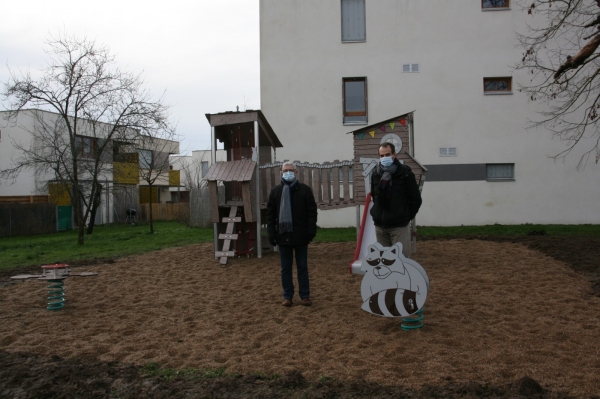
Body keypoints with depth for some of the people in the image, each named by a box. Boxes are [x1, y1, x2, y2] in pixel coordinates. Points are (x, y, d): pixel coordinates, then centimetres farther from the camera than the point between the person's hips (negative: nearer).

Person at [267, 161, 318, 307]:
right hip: (283, 235, 2)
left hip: (300, 236, -2)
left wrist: (311, 232, -10)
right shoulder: (275, 191, 6)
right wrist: (272, 234, -2)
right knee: (285, 268, 7)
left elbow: (312, 212, -1)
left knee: (302, 267, 7)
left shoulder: (305, 190, 1)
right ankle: (288, 296, 16)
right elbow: (270, 214, 6)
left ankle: (305, 296, 15)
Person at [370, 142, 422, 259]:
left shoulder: (405, 173, -7)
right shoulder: (375, 174, 6)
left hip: (399, 226, -4)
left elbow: (416, 199, -2)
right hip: (380, 225, 5)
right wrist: (379, 213, 12)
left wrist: (406, 216, 0)